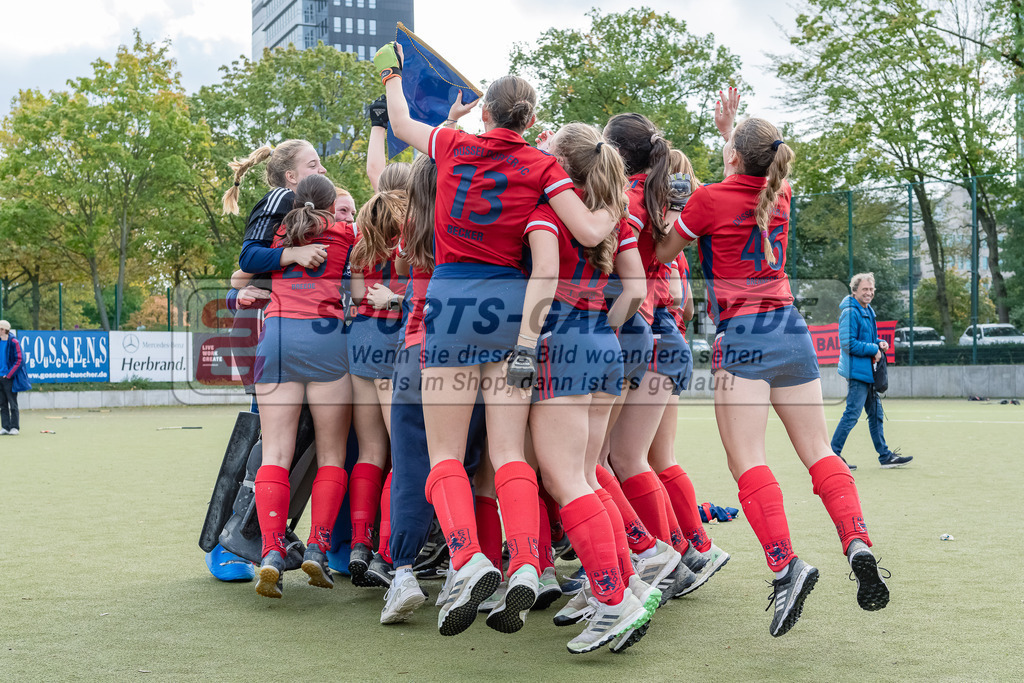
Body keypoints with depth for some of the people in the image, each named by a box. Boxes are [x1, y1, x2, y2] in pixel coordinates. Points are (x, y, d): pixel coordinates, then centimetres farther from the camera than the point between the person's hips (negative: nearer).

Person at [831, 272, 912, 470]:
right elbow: (849, 344, -20)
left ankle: (885, 456, 20)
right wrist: (873, 349, -14)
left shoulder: (869, 311, 16)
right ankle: (832, 455, -4)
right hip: (857, 370, -10)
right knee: (852, 414, -9)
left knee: (876, 413, 13)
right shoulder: (850, 312, -14)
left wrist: (880, 343, 5)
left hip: (868, 372, 10)